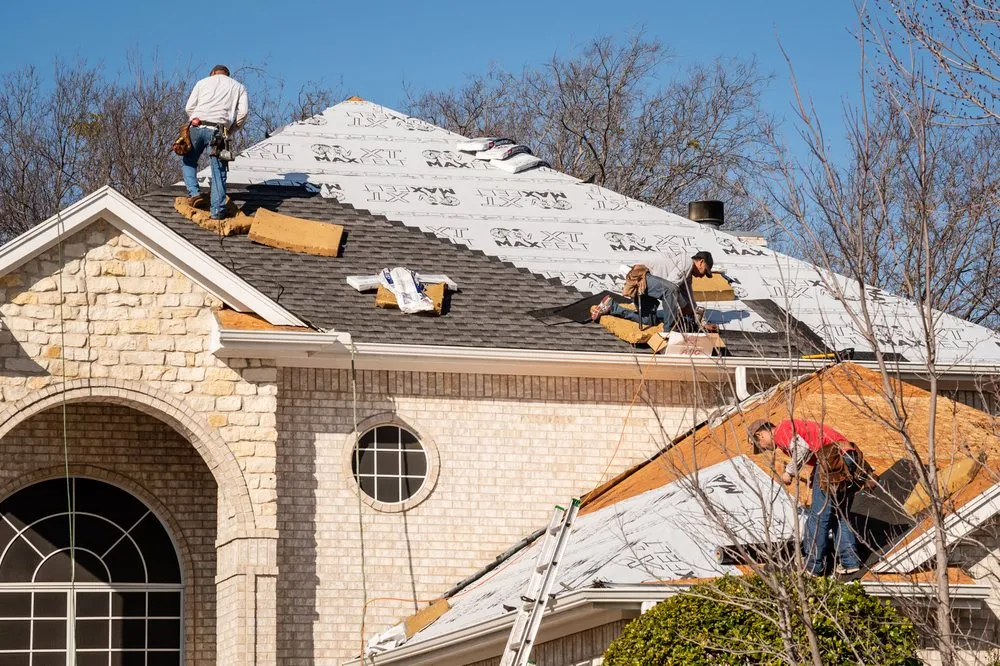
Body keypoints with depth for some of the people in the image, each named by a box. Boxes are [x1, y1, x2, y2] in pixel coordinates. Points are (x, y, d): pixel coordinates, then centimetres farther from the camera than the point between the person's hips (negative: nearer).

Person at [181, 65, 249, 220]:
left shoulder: (203, 82, 23)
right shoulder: (239, 87, 22)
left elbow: (189, 107, 14)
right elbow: (243, 112, 8)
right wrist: (230, 130, 16)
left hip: (198, 126, 0)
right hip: (219, 130, 0)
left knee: (188, 161, 21)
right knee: (219, 171, 4)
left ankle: (194, 193, 3)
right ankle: (217, 210, 0)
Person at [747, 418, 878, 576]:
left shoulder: (781, 431, 1)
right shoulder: (794, 429, 31)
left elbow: (802, 448, -16)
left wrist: (789, 472, -4)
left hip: (832, 461, -9)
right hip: (850, 457, 9)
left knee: (818, 517, 3)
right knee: (840, 514, 20)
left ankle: (813, 566, 12)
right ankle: (849, 562, 16)